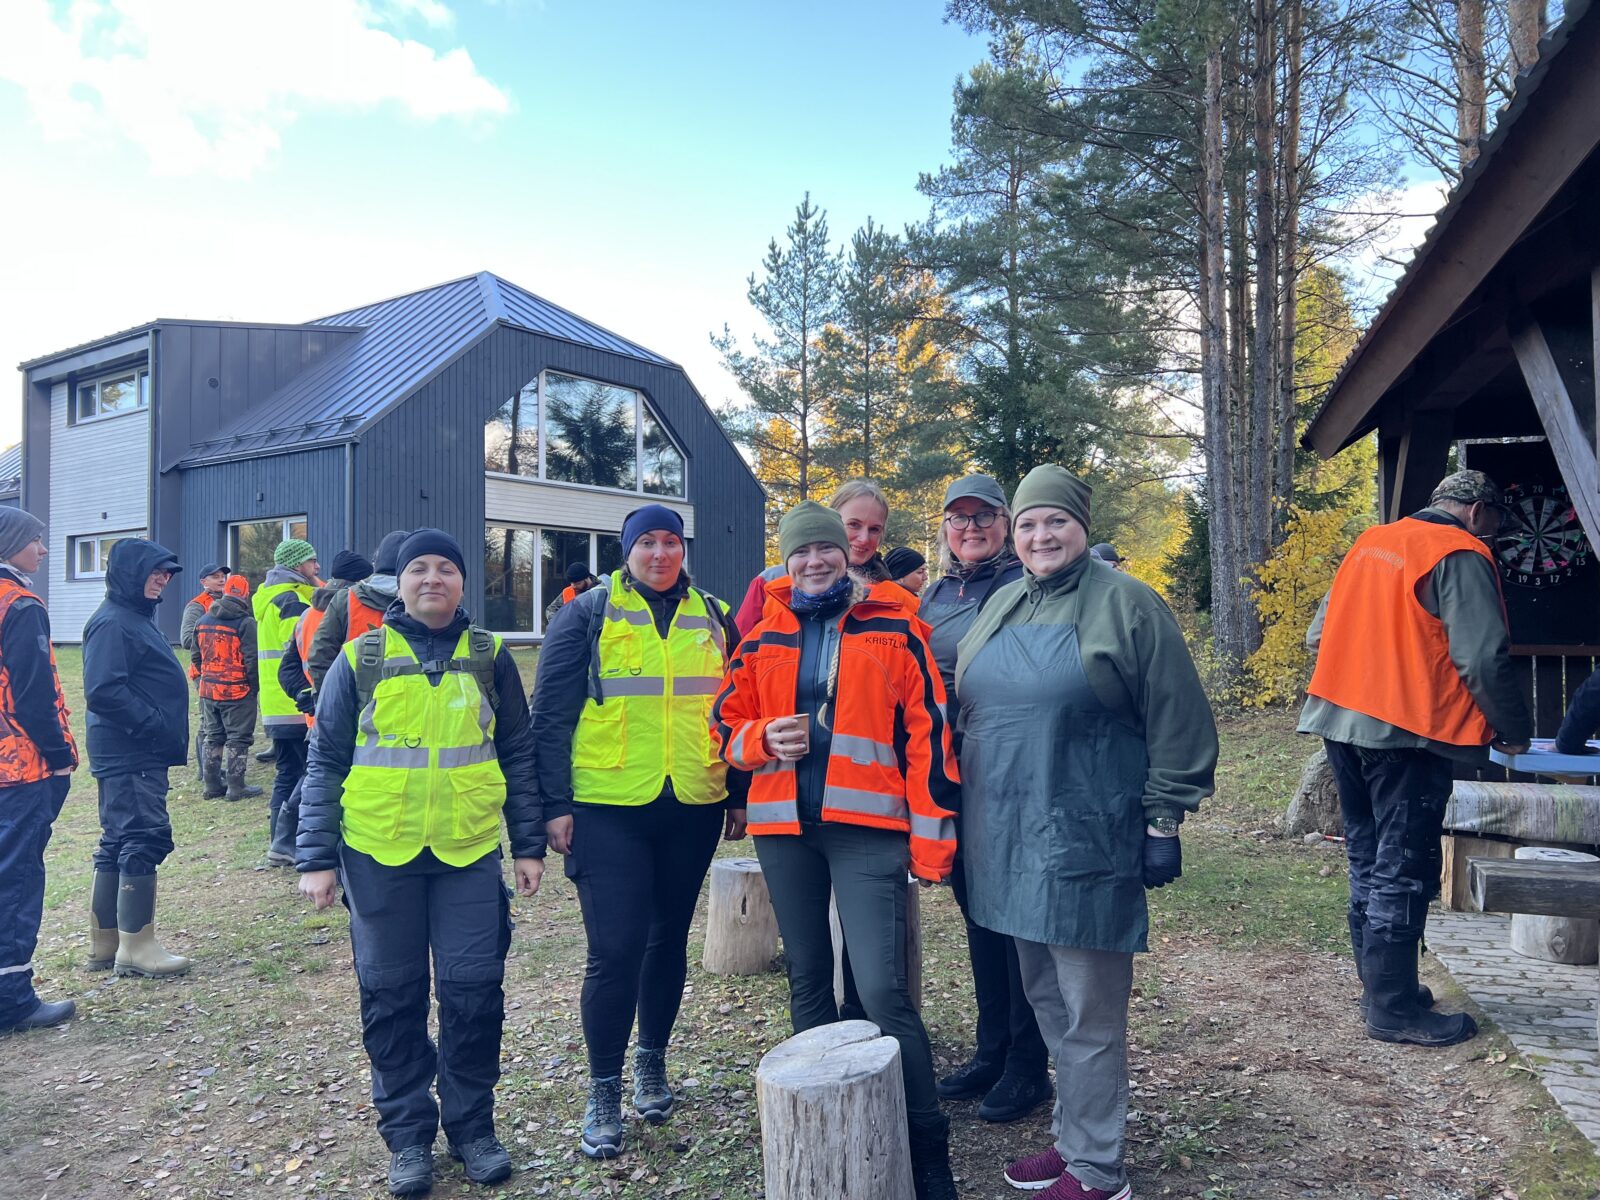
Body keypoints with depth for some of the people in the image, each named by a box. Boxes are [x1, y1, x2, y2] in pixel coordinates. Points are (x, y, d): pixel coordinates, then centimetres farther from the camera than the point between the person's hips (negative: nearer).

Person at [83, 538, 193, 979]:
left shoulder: (136, 617, 16)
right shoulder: (112, 622, -15)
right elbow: (103, 691, -24)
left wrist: (164, 732, 13)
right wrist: (154, 725, -20)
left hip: (139, 753, 10)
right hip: (130, 755, -10)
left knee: (120, 843, 14)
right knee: (146, 840, -7)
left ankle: (105, 944, 23)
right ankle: (137, 947, -1)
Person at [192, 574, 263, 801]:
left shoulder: (202, 621, 8)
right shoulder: (245, 622, -14)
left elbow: (196, 656, 13)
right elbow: (251, 660, -16)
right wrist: (255, 687, -5)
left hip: (209, 690, 6)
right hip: (238, 690, -6)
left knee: (213, 737, 16)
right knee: (238, 739, 3)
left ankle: (212, 785, 21)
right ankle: (236, 787, 5)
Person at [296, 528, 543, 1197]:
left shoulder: (490, 657, 5)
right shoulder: (360, 659, 2)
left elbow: (517, 758, 9)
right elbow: (325, 763, 4)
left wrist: (529, 843, 6)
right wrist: (316, 858, 1)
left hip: (470, 852, 0)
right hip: (379, 853, 0)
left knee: (473, 991, 4)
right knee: (391, 997, 9)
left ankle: (472, 1127, 23)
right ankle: (408, 1134, 26)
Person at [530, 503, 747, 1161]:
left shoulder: (713, 617, 10)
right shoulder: (588, 613, -1)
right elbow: (551, 714, -3)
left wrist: (739, 797, 12)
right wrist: (556, 804, -8)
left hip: (692, 808, 4)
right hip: (608, 809, -3)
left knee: (669, 939, 14)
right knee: (615, 950, -3)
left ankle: (652, 1063, 35)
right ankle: (603, 1093, 15)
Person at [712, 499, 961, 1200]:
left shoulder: (893, 629, 0)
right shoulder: (765, 637, 10)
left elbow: (927, 735, -3)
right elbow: (727, 724, 15)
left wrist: (931, 840, -7)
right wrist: (764, 740, -8)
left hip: (867, 827, -4)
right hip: (784, 826, 5)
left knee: (882, 989, -11)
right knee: (808, 981, 16)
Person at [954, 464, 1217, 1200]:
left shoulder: (1125, 604, -6)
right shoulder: (1001, 608, 12)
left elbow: (1177, 723, -7)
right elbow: (970, 712, 19)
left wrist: (1163, 821, -9)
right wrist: (966, 817, 18)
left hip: (1087, 842, -6)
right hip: (1009, 840, 6)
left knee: (1089, 1014, 3)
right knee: (1046, 1002, 17)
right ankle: (1073, 1140, 33)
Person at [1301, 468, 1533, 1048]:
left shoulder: (1370, 543, 15)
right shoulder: (1461, 555, -7)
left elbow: (1318, 635, 17)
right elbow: (1484, 658, -14)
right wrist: (1515, 731, -1)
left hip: (1341, 720, 8)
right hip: (1407, 734, -7)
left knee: (1368, 862, 17)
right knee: (1403, 872, 0)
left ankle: (1379, 984, 27)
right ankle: (1395, 1009, 7)